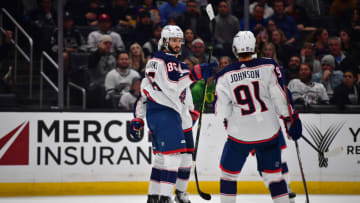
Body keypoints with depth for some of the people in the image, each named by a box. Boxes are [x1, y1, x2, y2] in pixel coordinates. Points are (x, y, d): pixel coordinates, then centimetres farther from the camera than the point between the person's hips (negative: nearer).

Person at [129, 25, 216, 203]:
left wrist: (137, 120, 21)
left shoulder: (153, 61, 23)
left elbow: (145, 88, 22)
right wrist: (195, 73, -28)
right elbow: (173, 85, -25)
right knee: (173, 153, -16)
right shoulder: (166, 60, -9)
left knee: (162, 156, 17)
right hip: (165, 113, -11)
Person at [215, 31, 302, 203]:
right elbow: (280, 95, -8)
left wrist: (227, 122, 21)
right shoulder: (269, 66, -8)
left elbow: (221, 112, 0)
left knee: (228, 171, 16)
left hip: (240, 133, 0)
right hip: (269, 132, 1)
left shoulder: (225, 76, -4)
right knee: (273, 174, 11)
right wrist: (291, 119, 2)